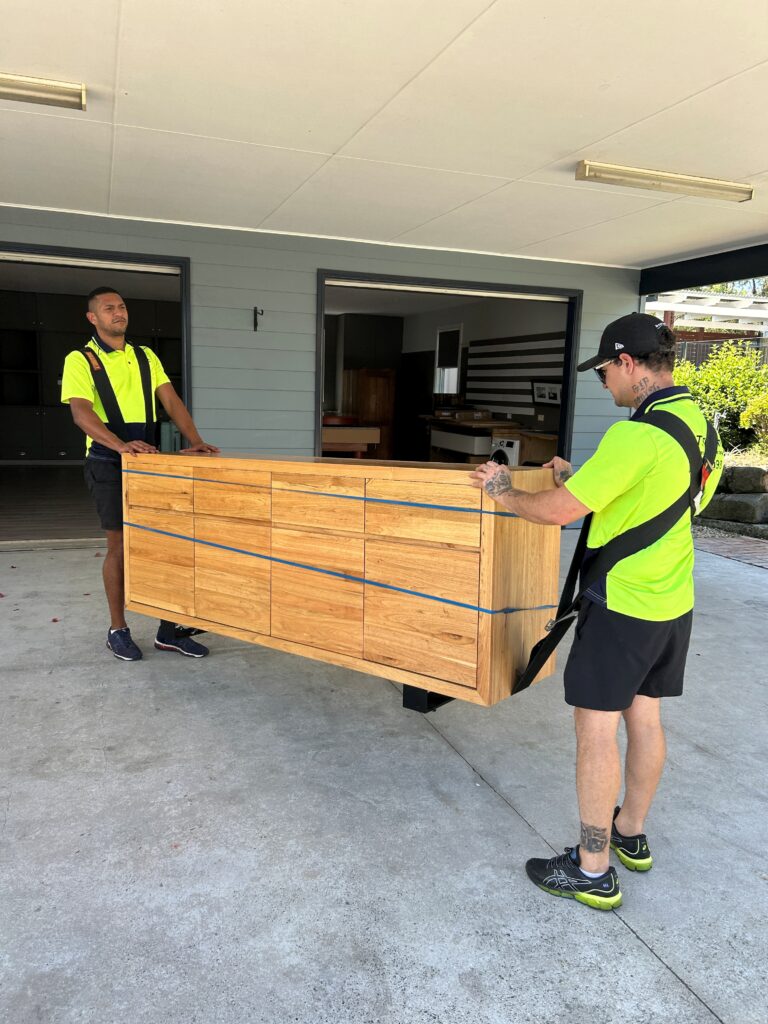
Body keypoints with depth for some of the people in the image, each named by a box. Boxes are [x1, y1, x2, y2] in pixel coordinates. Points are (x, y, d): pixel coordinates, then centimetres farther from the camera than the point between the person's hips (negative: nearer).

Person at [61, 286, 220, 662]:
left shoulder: (146, 357, 12)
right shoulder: (80, 360, -3)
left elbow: (172, 402, 4)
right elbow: (81, 412, -18)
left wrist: (196, 441, -12)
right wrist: (121, 445, -35)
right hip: (109, 464, -4)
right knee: (120, 545, -1)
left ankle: (169, 630, 13)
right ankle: (118, 631, 15)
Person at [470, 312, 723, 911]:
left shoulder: (637, 434, -24)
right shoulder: (700, 423, 5)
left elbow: (559, 511, -22)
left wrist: (503, 491, -6)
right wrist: (579, 479, 17)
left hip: (623, 607, -9)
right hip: (674, 603, 9)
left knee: (596, 729, 3)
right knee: (644, 719, 19)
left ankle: (593, 871, 15)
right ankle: (631, 835, 37)